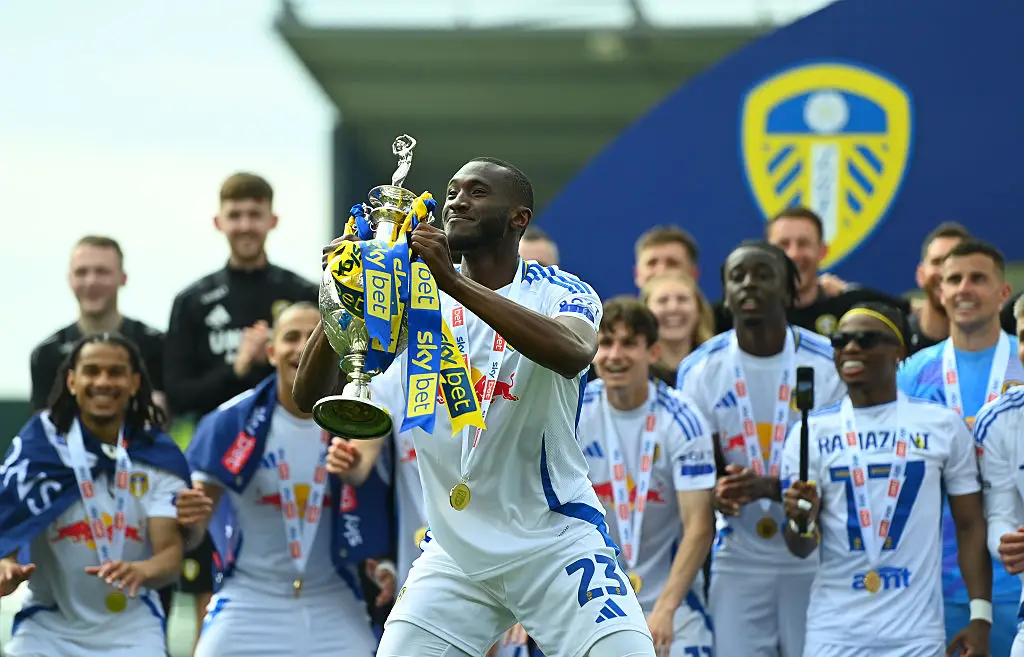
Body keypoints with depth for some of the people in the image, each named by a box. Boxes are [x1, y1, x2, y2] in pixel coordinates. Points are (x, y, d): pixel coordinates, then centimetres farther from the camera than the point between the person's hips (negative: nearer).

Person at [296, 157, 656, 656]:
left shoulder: (561, 292, -5)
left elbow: (573, 354, -31)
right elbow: (310, 396, -3)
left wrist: (455, 283, -37)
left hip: (557, 540, -3)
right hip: (454, 553, 3)